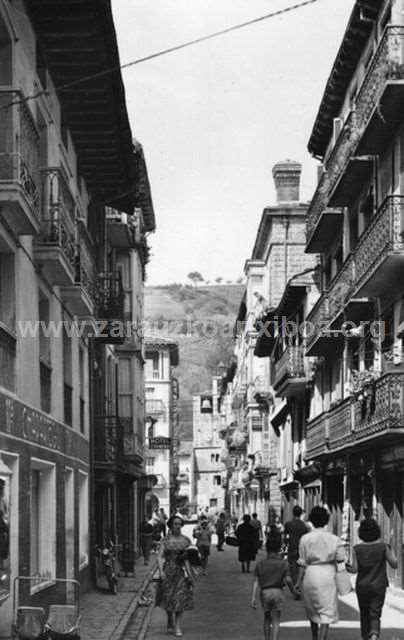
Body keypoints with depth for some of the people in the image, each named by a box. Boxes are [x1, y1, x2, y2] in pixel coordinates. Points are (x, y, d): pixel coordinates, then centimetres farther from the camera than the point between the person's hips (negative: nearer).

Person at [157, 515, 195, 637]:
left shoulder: (186, 540, 4)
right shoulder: (166, 540, 1)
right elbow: (160, 557, -4)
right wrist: (161, 571, -15)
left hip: (182, 571, 0)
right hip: (169, 571, 0)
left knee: (180, 599, -5)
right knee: (168, 598, 5)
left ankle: (177, 627, -1)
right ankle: (170, 623, 28)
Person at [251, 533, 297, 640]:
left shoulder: (261, 564, 7)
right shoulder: (283, 563, 2)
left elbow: (256, 582, 1)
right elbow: (288, 580, -7)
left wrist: (253, 597, -2)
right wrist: (293, 591, 9)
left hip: (265, 592, 2)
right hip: (278, 592, -2)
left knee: (267, 618, 20)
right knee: (276, 621, 2)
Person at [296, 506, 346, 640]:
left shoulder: (305, 538, -2)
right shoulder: (333, 539, -2)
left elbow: (303, 563, -1)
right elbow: (341, 559, -4)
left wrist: (299, 581, 6)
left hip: (310, 575, 1)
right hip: (328, 575, -1)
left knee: (312, 609, 21)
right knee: (326, 612, -1)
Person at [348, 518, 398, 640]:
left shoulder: (357, 549, -7)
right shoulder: (383, 547, -9)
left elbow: (355, 569, -6)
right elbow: (395, 565, -4)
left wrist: (348, 567, 15)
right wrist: (390, 551, 11)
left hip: (362, 586, 1)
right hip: (378, 587, -1)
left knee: (364, 614, 17)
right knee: (375, 615, -2)